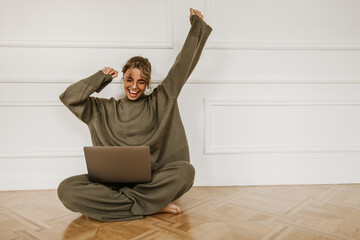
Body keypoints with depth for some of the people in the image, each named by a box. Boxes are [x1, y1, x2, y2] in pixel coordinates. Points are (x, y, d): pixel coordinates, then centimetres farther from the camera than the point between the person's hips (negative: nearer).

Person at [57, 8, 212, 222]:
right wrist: (101, 78, 8)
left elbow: (184, 64, 12)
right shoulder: (104, 110, 14)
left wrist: (197, 24, 17)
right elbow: (69, 97, 7)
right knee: (66, 189, -26)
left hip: (152, 179, -1)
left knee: (186, 170, -32)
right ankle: (154, 206, -25)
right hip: (113, 181, 2)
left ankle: (118, 202, -24)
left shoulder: (161, 101, 10)